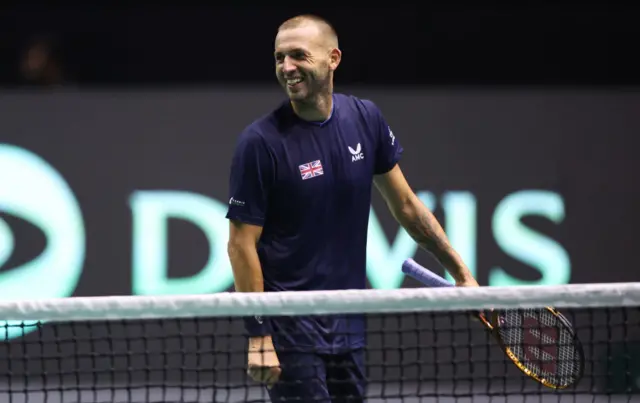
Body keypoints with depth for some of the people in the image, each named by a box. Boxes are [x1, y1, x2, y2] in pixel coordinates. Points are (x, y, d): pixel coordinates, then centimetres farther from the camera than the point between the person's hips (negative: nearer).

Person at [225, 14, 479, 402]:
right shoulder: (261, 141, -13)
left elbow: (405, 204, 13)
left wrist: (462, 273, 13)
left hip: (350, 323, 5)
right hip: (290, 326, -5)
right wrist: (259, 337, -16)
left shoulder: (366, 118, 2)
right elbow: (242, 244, -12)